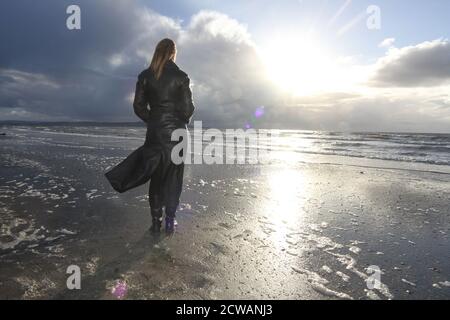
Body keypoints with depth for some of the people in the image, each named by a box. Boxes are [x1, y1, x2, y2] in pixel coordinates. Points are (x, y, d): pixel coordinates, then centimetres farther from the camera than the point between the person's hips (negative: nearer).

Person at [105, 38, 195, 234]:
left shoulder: (145, 76, 2)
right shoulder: (180, 76, -5)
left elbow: (138, 106, 1)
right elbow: (188, 107, -6)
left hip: (155, 132, 2)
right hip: (176, 131, -2)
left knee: (156, 177, 11)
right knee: (173, 177, 8)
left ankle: (156, 222, 15)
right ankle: (170, 221, 10)